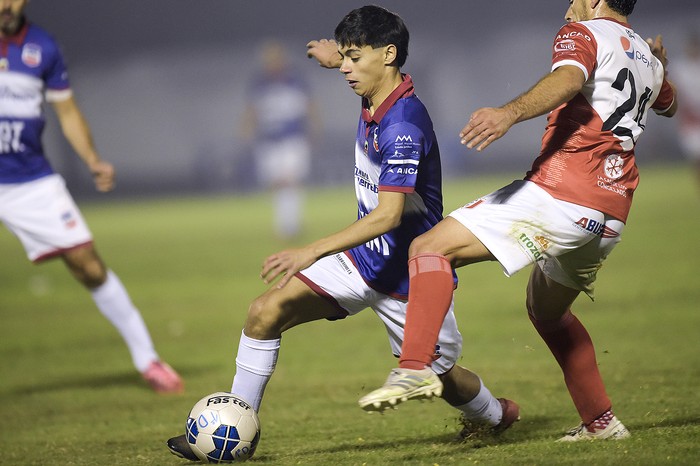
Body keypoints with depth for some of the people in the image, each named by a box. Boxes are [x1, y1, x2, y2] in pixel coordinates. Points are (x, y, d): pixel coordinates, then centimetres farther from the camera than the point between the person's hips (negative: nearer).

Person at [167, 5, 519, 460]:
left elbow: (388, 215, -34)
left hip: (409, 272, -8)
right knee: (265, 312, -10)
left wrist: (313, 251, -39)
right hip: (363, 258, 8)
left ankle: (498, 415, 45)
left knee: (436, 379, 10)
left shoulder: (403, 126, -28)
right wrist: (341, 55, 21)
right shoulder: (376, 99, -2)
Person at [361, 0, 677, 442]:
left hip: (559, 193, -8)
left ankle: (416, 367, -31)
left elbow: (568, 79, -23)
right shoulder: (648, 58, 24)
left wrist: (510, 112, -39)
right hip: (612, 216, 8)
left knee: (430, 248, -11)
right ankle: (601, 421, 27)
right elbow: (668, 103, 47)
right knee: (547, 309, 30)